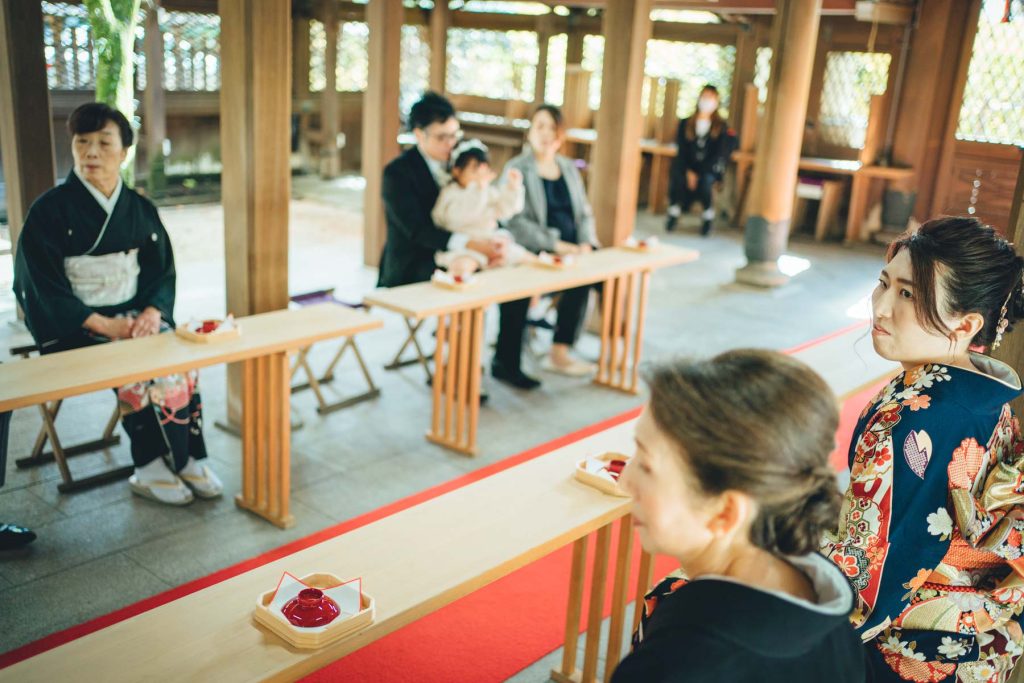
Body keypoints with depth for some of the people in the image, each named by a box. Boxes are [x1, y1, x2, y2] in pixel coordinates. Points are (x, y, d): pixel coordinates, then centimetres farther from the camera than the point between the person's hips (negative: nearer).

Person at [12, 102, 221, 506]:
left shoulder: (140, 210, 8)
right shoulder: (50, 211, -6)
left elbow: (163, 272, 7)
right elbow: (47, 290, -9)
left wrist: (152, 312, -14)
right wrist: (103, 324, -20)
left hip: (134, 316, 4)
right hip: (71, 327, -4)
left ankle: (189, 459, -17)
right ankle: (150, 468, -17)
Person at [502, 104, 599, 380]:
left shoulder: (569, 168, 18)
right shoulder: (517, 169, -1)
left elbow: (585, 213, 16)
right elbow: (516, 222, -12)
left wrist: (586, 244, -5)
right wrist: (557, 246, -20)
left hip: (573, 250, 6)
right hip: (538, 253, -5)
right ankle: (559, 353, -18)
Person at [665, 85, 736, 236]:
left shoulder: (721, 127, 4)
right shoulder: (686, 123, 8)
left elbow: (719, 154, -5)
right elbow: (682, 150, 1)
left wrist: (699, 172, -17)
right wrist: (689, 171, -15)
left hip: (710, 168, -1)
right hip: (688, 166, 1)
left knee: (705, 180, -35)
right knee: (675, 174, -32)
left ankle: (708, 215, -12)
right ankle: (674, 212, -18)